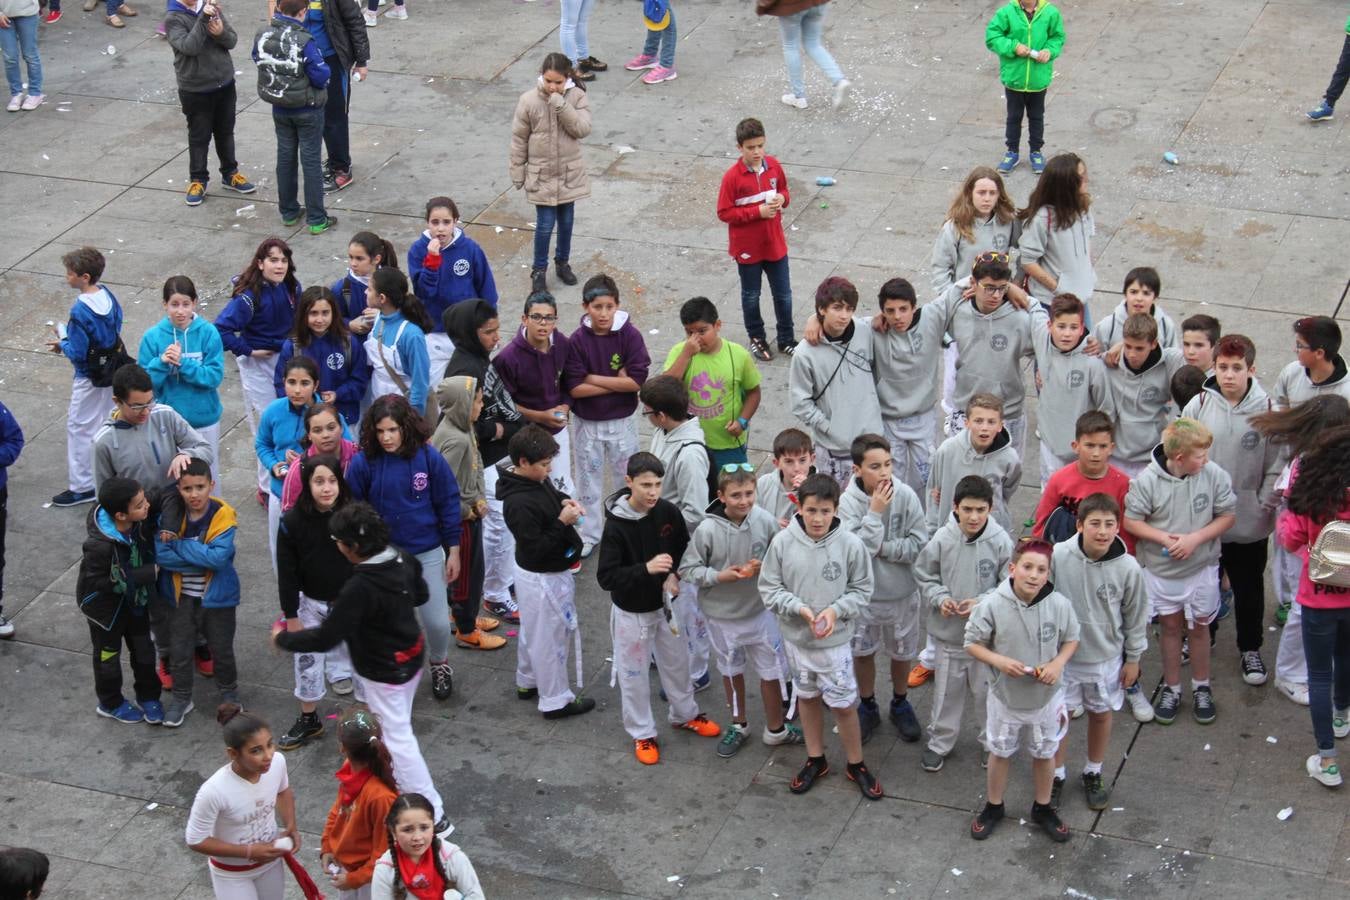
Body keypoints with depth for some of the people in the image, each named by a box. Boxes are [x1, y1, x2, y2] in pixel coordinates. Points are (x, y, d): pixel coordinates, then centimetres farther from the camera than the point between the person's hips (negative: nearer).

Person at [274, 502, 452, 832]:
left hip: (383, 673, -8)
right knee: (394, 726, 28)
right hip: (411, 657, 8)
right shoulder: (402, 559, -9)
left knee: (398, 739, 2)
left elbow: (325, 638, -27)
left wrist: (283, 638, -12)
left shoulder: (360, 588, -33)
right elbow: (420, 594, 12)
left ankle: (433, 815, 5)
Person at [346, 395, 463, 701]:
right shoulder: (363, 463, -13)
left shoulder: (429, 458, -12)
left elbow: (448, 504, -3)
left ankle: (440, 664, 37)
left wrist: (453, 551, 0)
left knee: (437, 621, 6)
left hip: (426, 554, 0)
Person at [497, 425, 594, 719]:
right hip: (543, 578, -10)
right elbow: (536, 548, -29)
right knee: (550, 637, 6)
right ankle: (556, 701, 21)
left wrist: (564, 501, -2)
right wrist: (562, 521, -29)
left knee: (533, 631, 27)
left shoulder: (536, 480, -4)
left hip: (536, 574, 10)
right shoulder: (520, 503, -32)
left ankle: (528, 682, 46)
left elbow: (552, 493, 18)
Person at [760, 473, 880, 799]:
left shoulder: (850, 544, -18)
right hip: (796, 637, 2)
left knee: (844, 704, 8)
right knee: (807, 697, 20)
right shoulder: (782, 542, -15)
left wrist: (836, 610, -21)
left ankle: (856, 765, 29)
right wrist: (799, 608, -20)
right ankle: (816, 760, 39)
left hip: (835, 640, -2)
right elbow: (769, 588, -6)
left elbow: (861, 589, -5)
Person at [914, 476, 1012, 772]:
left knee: (988, 691, 17)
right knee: (947, 691, 17)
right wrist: (940, 598, -17)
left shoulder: (1001, 542, -16)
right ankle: (939, 742, 36)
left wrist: (983, 602, -21)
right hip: (948, 633, 1)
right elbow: (923, 575, 0)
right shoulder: (942, 539, -15)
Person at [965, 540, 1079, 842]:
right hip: (1005, 695, -1)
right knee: (1000, 752, 21)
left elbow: (1071, 639, -1)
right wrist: (999, 661, -27)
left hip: (1047, 696, 1)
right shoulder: (992, 605, -23)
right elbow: (973, 643, -11)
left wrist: (1058, 663, -19)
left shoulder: (1060, 605, -18)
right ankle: (993, 807, 43)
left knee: (1045, 753, 21)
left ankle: (1043, 808, 44)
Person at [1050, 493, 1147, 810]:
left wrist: (1133, 658, 4)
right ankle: (1056, 775, 33)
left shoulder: (1128, 568, -18)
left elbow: (1135, 616, -4)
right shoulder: (1059, 556, -22)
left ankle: (1093, 774, 40)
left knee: (1101, 714, 19)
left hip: (1105, 657, 1)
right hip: (1062, 653, -1)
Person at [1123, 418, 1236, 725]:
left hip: (1201, 568, 1)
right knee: (1171, 626, 15)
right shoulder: (1147, 480, -19)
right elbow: (1131, 521, -11)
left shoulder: (1214, 475, -16)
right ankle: (1171, 689, 31)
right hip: (1160, 570, 0)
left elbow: (1227, 515, -6)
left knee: (1199, 627, 15)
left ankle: (1201, 688, 33)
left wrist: (1195, 538, -19)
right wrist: (1164, 538, -22)